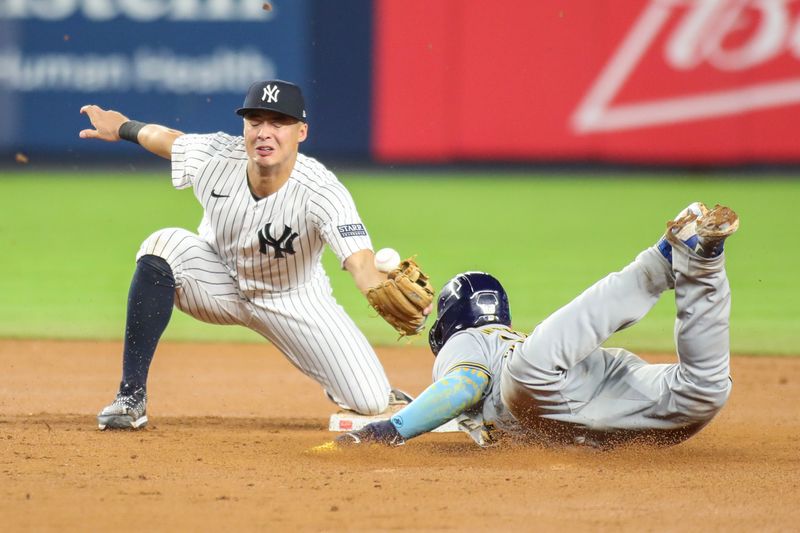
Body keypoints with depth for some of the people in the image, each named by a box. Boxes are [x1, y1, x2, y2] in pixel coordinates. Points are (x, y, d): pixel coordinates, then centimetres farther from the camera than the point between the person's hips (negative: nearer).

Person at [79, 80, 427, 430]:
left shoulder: (321, 192, -34)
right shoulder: (215, 159, -24)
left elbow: (360, 263, -50)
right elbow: (167, 138, 0)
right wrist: (124, 127, 21)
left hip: (293, 299, -2)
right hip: (220, 282, 2)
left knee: (370, 404, -12)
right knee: (165, 246, -31)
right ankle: (131, 397, -24)